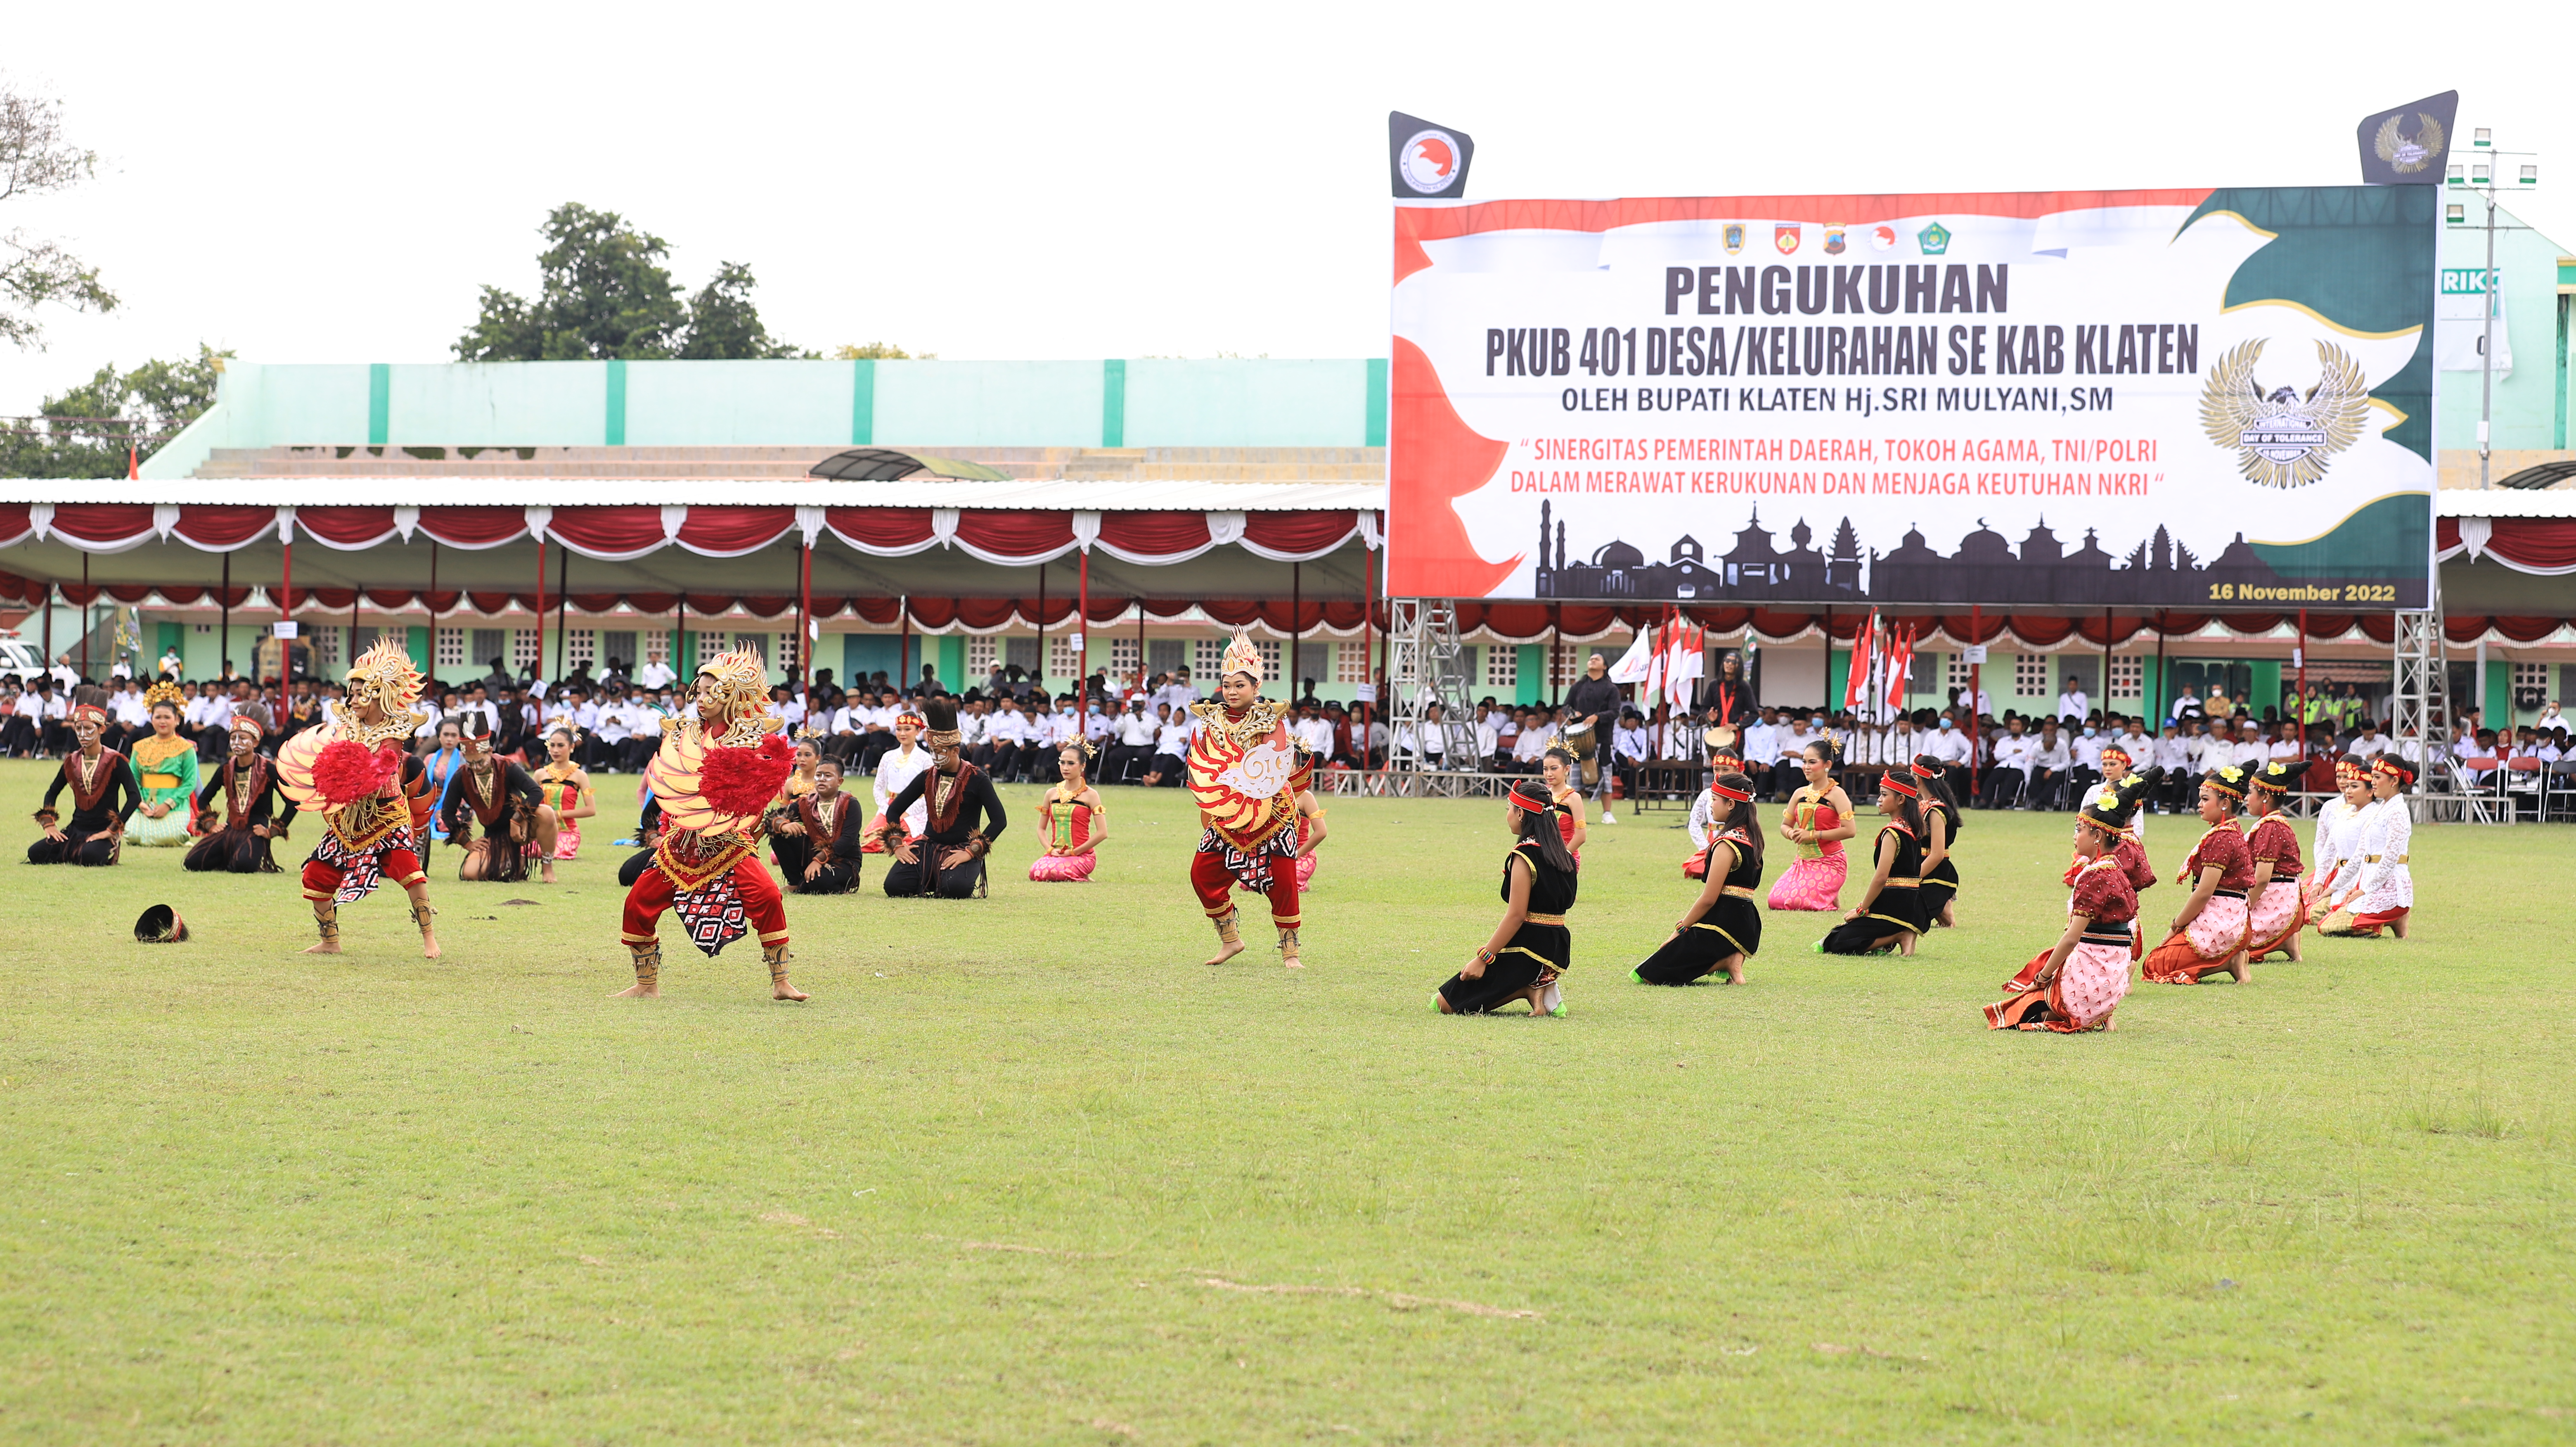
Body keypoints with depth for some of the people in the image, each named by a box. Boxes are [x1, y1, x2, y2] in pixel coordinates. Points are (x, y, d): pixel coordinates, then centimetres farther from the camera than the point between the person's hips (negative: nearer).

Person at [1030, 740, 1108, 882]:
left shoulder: (1090, 795, -3)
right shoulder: (1052, 794, 10)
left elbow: (1102, 833, -9)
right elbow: (1041, 828, 15)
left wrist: (1073, 852, -10)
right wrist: (1050, 849, -4)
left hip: (1081, 855, -4)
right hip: (1056, 854, 4)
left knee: (1048, 872, -32)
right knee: (1035, 872, -27)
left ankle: (1081, 878, -1)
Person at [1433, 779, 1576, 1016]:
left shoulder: (1524, 856, -15)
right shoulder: (1560, 853, 10)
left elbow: (1516, 916, -20)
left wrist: (1483, 958, -18)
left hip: (1526, 949, -9)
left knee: (1445, 1004, -3)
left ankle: (1530, 990, -11)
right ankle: (1540, 987, 5)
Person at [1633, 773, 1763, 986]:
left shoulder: (1727, 843, -17)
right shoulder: (1750, 836, 11)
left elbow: (1709, 899, -16)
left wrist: (1681, 929, -4)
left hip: (1722, 926, -9)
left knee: (1649, 975, -4)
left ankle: (1726, 963, -9)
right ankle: (1732, 959, 5)